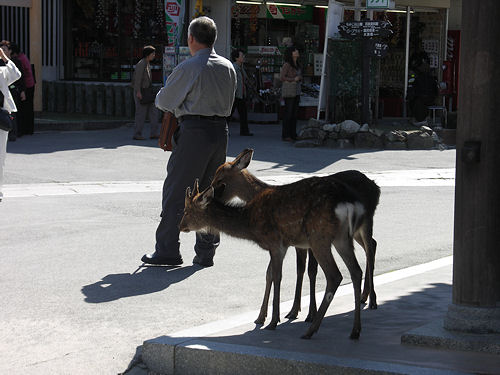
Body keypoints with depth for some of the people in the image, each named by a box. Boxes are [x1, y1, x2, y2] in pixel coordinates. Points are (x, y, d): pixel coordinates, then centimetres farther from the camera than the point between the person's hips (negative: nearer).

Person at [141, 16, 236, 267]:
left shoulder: (188, 69, -11)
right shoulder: (228, 68, 9)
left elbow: (163, 101, -3)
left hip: (194, 131, -6)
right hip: (221, 130, 6)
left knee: (176, 192, 0)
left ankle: (167, 251, 2)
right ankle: (205, 252, 13)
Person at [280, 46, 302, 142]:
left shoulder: (297, 64, 11)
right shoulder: (287, 65, -12)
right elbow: (282, 77, -14)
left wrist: (298, 78, -3)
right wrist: (293, 79, -15)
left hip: (296, 91, 7)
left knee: (294, 114, 7)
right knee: (288, 113, -5)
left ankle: (293, 134, 12)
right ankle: (285, 135, -2)